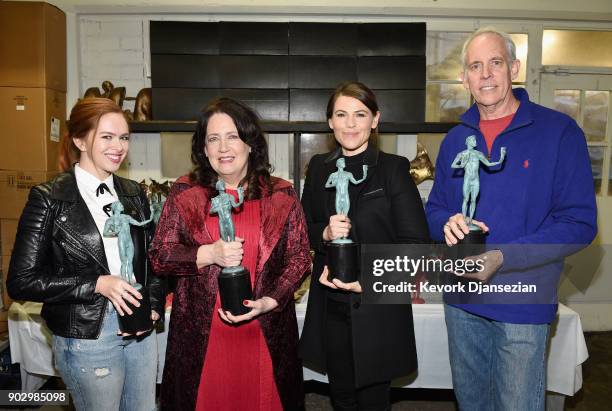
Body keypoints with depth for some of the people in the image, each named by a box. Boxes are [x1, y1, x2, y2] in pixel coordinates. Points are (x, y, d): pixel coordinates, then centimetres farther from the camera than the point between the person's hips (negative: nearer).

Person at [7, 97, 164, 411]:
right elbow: (21, 282, -10)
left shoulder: (133, 193, 4)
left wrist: (153, 306, -4)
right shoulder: (49, 198, -11)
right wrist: (98, 284, -19)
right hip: (87, 338, -4)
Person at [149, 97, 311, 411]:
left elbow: (299, 259, 0)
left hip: (265, 334, 0)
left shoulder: (282, 195, -1)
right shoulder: (185, 193, 0)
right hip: (201, 335, 0)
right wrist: (208, 254, -17)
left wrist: (268, 302, -13)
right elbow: (159, 257, -1)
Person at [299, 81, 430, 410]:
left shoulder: (393, 168, -8)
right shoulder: (319, 168, 5)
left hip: (378, 308, -3)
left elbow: (416, 242, -10)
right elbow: (304, 230, 10)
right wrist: (325, 234, -12)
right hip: (330, 306, 4)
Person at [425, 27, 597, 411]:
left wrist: (501, 258, -24)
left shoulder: (559, 131, -9)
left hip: (523, 306, -4)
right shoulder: (455, 139, 5)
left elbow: (579, 223, -13)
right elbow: (435, 209, 11)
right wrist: (448, 224, -14)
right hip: (462, 301, 5)